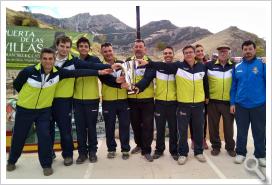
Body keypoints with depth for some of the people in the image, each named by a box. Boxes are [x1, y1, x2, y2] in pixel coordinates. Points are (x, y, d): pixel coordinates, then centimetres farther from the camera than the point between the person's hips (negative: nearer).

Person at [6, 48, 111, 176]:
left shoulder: (58, 73, -14)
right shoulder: (29, 71, -19)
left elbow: (77, 73, -20)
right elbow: (16, 84, -1)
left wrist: (98, 72, -24)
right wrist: (28, 95, 7)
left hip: (44, 110, 1)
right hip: (24, 109, 0)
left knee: (44, 136, -5)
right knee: (19, 136, 13)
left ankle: (46, 165, 16)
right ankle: (11, 161, 40)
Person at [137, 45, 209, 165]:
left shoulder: (202, 67, 4)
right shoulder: (178, 66, -5)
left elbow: (205, 83, 16)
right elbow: (163, 65, -17)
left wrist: (207, 96, 21)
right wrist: (148, 63, -28)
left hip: (199, 103, 3)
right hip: (183, 104, -2)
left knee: (198, 129, 13)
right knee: (182, 130, 6)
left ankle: (199, 152, 31)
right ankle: (183, 153, 22)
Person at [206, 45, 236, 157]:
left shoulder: (234, 66, 3)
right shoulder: (209, 65, 0)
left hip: (229, 102, 0)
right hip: (213, 101, 0)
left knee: (228, 126, 9)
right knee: (213, 125, 8)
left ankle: (230, 147, 26)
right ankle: (215, 146, 25)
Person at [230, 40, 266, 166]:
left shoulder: (262, 65, -4)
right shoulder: (237, 67, 5)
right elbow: (233, 87, 7)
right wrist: (232, 103, 3)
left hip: (259, 105, -2)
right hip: (241, 105, 2)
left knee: (259, 132, 11)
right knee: (241, 131, 13)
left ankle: (260, 155, 28)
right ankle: (241, 153, 29)